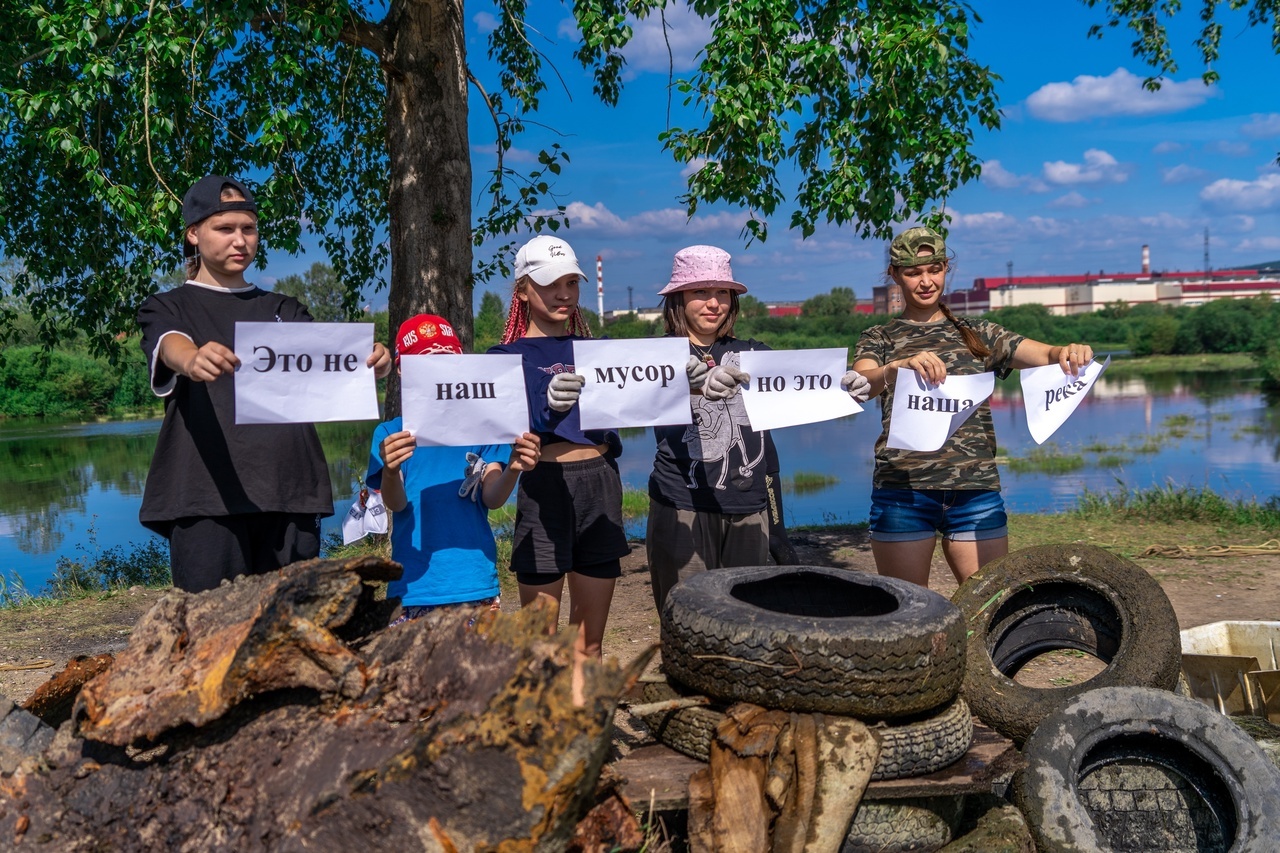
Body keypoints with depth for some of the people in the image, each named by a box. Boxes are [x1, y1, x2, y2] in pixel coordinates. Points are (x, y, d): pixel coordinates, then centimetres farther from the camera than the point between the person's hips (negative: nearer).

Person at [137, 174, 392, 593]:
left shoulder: (284, 311, 22)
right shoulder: (167, 308, 13)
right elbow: (171, 347, -11)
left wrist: (365, 362, -21)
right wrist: (192, 361, -37)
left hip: (290, 492, 3)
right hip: (208, 493, -3)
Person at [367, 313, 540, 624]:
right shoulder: (391, 434, 6)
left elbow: (492, 498, -4)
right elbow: (395, 503, -9)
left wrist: (513, 470, -26)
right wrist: (390, 471, -31)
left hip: (475, 584, 0)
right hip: (413, 585, 0)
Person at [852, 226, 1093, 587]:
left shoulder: (978, 334, 17)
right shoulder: (879, 338, 11)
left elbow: (1045, 355, 4)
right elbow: (858, 384, -10)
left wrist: (1069, 353, -20)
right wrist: (900, 367, -31)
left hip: (976, 489, 2)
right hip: (903, 489, -2)